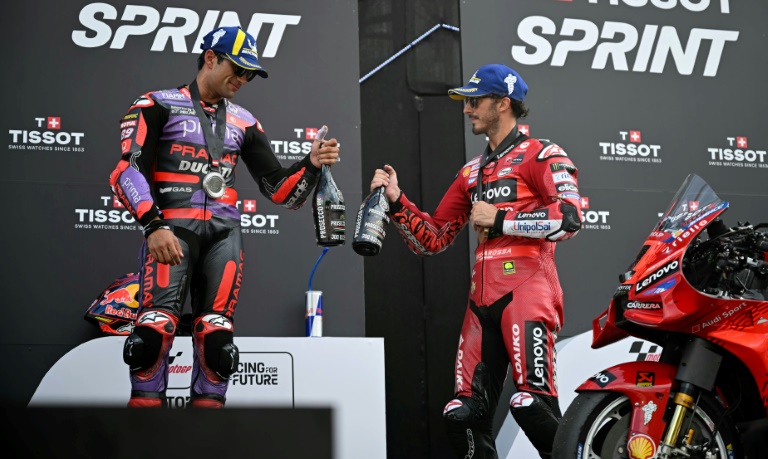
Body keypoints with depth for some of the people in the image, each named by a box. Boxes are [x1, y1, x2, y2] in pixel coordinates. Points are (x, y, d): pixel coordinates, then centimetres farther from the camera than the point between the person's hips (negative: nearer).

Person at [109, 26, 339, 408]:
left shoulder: (243, 123, 19)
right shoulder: (159, 105, 4)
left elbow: (279, 189, 18)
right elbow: (128, 170, -7)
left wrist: (311, 164, -1)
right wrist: (153, 226, -20)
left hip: (224, 232, 5)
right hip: (170, 227, -4)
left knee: (217, 335, -3)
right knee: (155, 329, -19)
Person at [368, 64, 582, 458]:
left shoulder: (541, 155, 3)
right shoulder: (472, 172, 25)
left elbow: (569, 217, -13)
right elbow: (434, 239, 23)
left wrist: (498, 219, -9)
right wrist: (397, 202, 10)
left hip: (526, 288, -7)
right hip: (483, 299, 7)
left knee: (531, 403, -21)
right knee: (463, 415, 2)